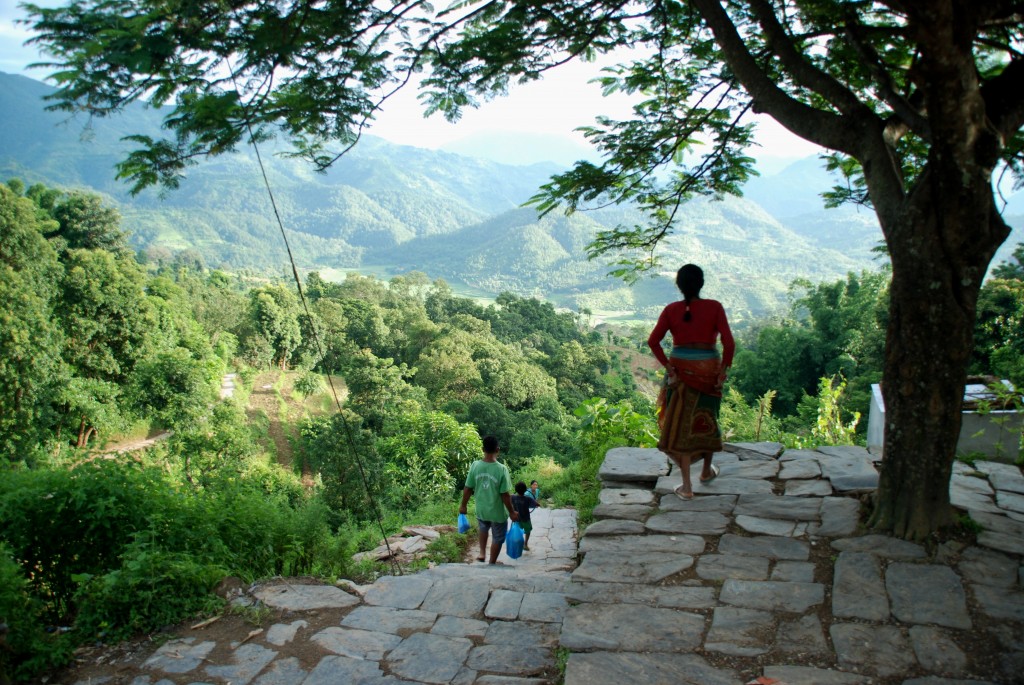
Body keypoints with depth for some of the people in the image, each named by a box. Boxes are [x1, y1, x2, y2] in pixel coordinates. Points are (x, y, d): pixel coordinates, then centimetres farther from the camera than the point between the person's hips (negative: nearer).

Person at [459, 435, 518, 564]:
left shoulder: (475, 465, -13)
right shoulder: (502, 469, -23)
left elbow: (467, 489, -4)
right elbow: (505, 495, -18)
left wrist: (463, 505, 11)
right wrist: (512, 512, -5)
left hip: (481, 510, 4)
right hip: (498, 513, -4)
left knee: (483, 529, 35)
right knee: (497, 539, 19)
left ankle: (482, 553, 31)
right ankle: (492, 564, 29)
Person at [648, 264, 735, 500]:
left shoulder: (671, 310, -3)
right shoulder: (714, 307, -7)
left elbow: (653, 341, -11)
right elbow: (729, 343, -14)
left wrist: (668, 366, -6)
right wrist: (723, 371, -5)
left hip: (680, 370, 0)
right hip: (708, 370, 0)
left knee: (681, 422, 6)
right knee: (707, 419, 21)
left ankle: (686, 485, 4)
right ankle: (707, 470, 39)